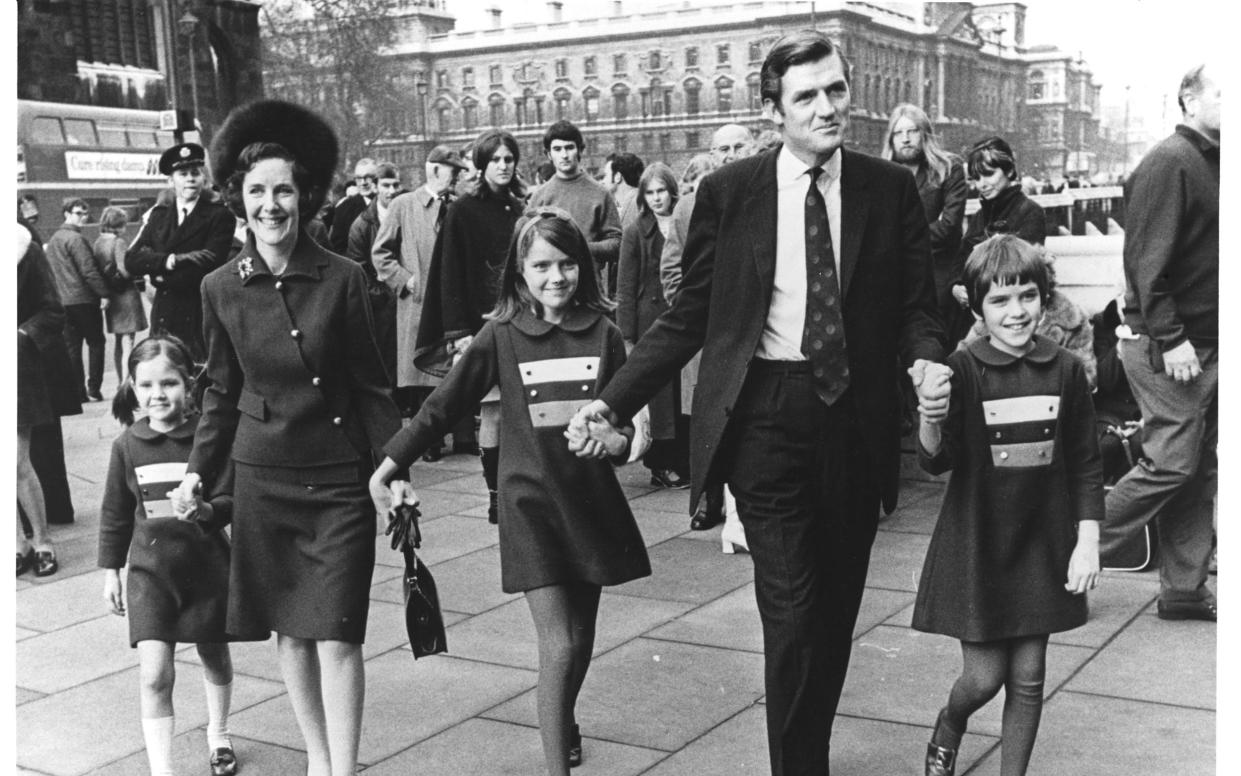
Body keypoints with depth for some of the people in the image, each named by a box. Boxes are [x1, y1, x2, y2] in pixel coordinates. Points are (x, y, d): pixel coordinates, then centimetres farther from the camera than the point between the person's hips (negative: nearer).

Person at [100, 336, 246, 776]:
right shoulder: (128, 445, -3)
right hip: (149, 568, 1)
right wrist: (110, 571, 8)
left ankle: (218, 734, 47)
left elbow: (230, 501, -11)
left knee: (215, 658, 20)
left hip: (207, 566, 0)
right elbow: (115, 513, 7)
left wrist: (206, 510, -32)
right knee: (154, 673, -12)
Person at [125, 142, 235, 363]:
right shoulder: (158, 215, 14)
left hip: (201, 317, -4)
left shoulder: (219, 215, 1)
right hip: (163, 317, 4)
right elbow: (131, 260, 5)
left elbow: (210, 261, -12)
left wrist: (159, 272, -4)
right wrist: (166, 261, -14)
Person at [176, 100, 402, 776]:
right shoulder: (221, 288, 0)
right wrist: (199, 470, 4)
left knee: (336, 636, -3)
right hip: (262, 480, 3)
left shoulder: (342, 279, -8)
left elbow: (371, 385, -2)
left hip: (340, 482, -3)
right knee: (288, 631, 12)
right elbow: (222, 391, 10)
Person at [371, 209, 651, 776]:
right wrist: (390, 465, -1)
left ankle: (562, 721, 45)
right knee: (558, 646, -9)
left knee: (580, 640, 16)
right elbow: (446, 404, -1)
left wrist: (616, 438, -17)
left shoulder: (602, 333, 0)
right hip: (531, 501, -3)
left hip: (591, 500, 3)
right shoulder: (502, 334, -5)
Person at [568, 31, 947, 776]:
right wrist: (614, 399, -5)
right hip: (765, 413, -2)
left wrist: (927, 361, -15)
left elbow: (915, 307, 7)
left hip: (856, 415, 2)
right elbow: (691, 315, 2)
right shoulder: (729, 191, 0)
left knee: (837, 610, 13)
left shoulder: (891, 189, 3)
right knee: (791, 613, -6)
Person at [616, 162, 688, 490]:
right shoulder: (636, 233, 1)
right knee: (658, 393, 0)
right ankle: (661, 465, 9)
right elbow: (625, 289, -1)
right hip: (651, 321, -2)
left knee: (684, 392, 2)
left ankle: (684, 462, 11)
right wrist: (627, 337, -8)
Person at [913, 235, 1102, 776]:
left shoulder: (1066, 370, -3)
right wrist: (931, 417, -35)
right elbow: (936, 462, -15)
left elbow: (1086, 466, 4)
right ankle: (947, 730, 36)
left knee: (1028, 678, 9)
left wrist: (1088, 542, -1)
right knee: (984, 676, 3)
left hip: (1041, 546, 3)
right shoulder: (963, 371, -11)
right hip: (976, 547, -2)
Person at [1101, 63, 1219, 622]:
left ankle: (1183, 589, 16)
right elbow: (1145, 260, -19)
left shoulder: (1212, 162, 16)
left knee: (1198, 469, 9)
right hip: (1168, 345, -9)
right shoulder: (1169, 162, -12)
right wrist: (1169, 339, -22)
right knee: (1172, 464, -8)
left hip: (1202, 344, 9)